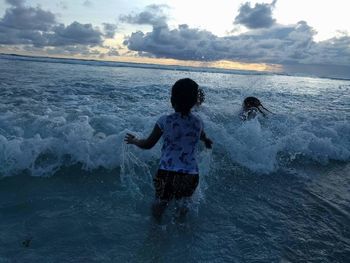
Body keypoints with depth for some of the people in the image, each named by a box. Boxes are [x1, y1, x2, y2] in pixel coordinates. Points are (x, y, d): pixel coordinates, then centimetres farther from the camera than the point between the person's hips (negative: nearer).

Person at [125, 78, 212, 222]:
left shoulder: (165, 121, -7)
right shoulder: (198, 122, 3)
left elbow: (148, 145, 3)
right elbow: (204, 139, 27)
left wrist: (133, 140, 24)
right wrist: (207, 141, 51)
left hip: (166, 174, -2)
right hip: (191, 176, 3)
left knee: (160, 203, 21)